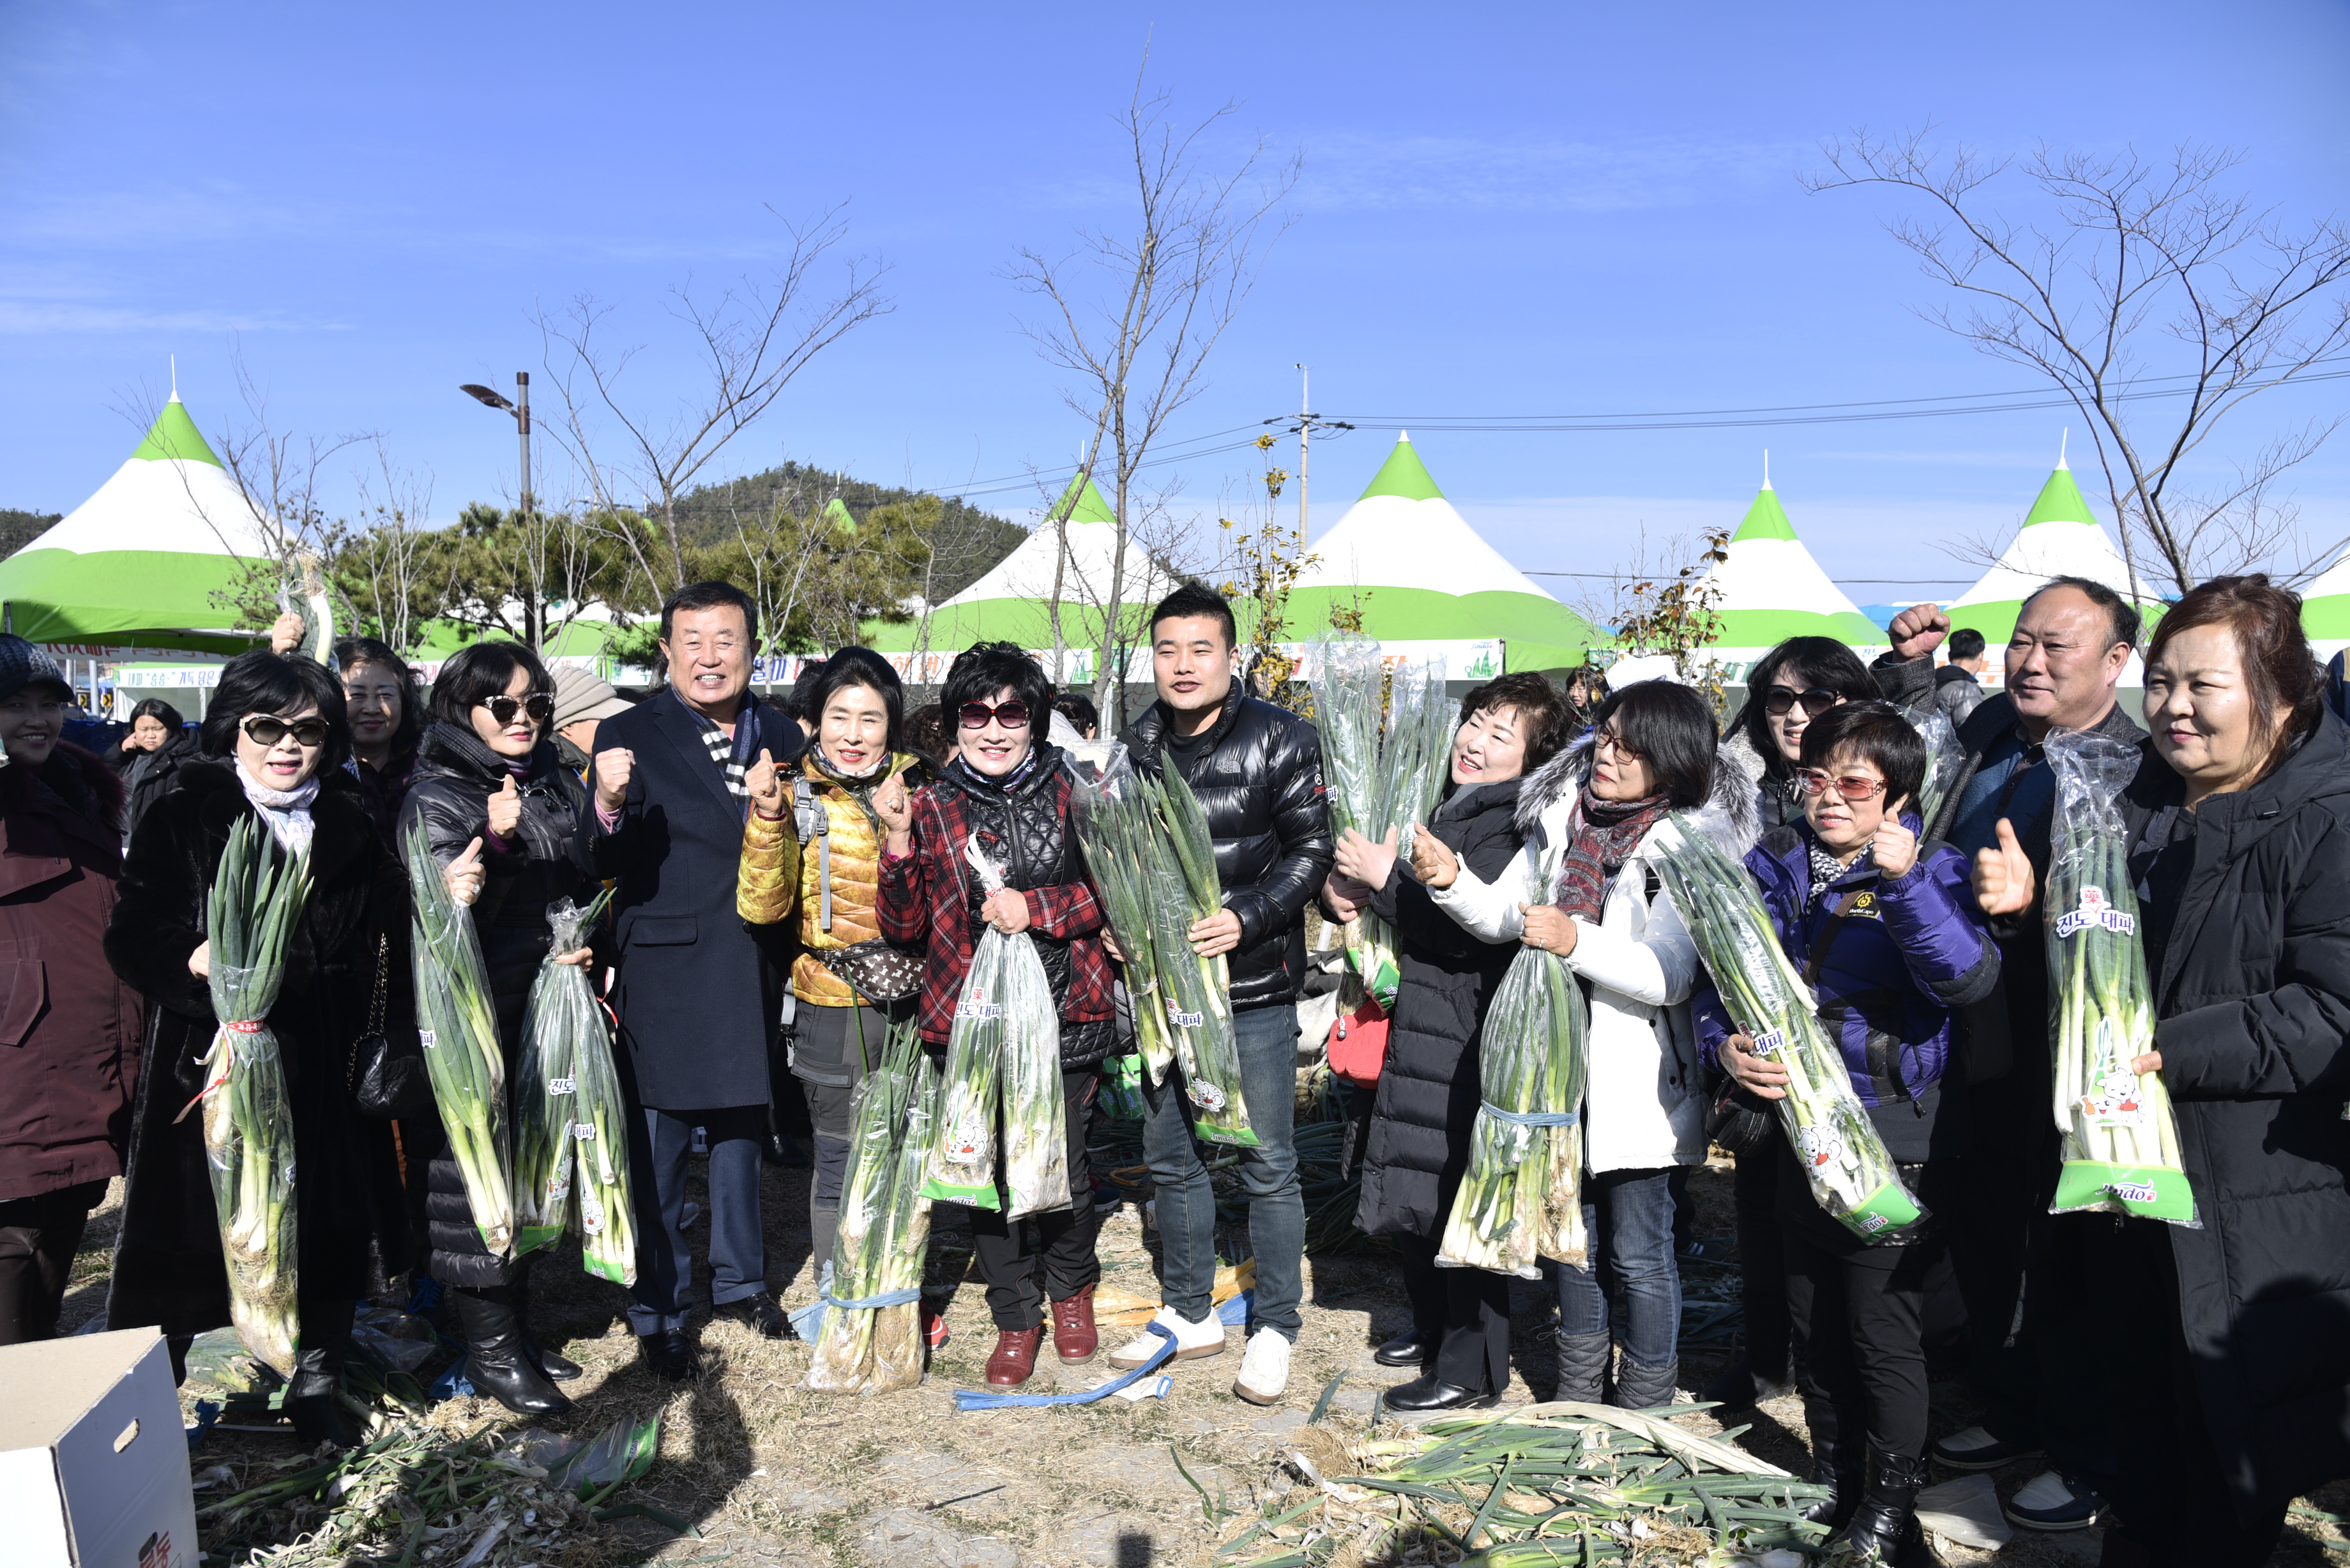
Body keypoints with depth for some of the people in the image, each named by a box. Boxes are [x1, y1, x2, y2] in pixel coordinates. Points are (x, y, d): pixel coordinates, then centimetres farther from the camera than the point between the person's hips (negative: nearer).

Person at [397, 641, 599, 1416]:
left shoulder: (557, 781, 10)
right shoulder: (436, 797, -8)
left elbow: (589, 886, 19)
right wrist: (496, 842, -28)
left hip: (551, 1009, 6)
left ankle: (517, 1325, 26)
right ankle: (489, 1348, 12)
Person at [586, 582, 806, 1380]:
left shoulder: (781, 736, 5)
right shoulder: (628, 736, -6)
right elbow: (603, 868, -15)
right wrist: (609, 805, -32)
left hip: (754, 974, 4)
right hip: (667, 974, -4)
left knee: (743, 1126, 18)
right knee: (659, 1143, 3)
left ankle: (740, 1278, 36)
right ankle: (657, 1313, 18)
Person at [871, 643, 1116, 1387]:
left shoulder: (1073, 791, 3)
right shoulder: (932, 808, 3)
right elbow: (906, 925, 1)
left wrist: (1034, 907, -12)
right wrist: (898, 845, -14)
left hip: (1065, 1015, 0)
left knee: (1066, 1168, 8)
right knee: (988, 1175, 7)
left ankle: (1072, 1292, 37)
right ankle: (1015, 1319, 27)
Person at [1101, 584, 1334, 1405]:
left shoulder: (1281, 739, -7)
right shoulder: (1136, 745, 7)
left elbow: (1311, 851, -7)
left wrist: (1246, 918, -19)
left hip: (1253, 986, -5)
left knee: (1266, 1164, 3)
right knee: (1170, 1154, 14)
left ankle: (1276, 1328, 19)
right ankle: (1190, 1312, 31)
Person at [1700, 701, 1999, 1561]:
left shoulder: (1932, 871, -8)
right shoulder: (1774, 864, 3)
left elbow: (1971, 979, -24)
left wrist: (1905, 878, -34)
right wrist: (1726, 1045, -17)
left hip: (1894, 1135, -4)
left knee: (1885, 1330, 4)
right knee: (1815, 1320, 18)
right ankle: (1835, 1476, 38)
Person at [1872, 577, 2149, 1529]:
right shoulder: (1988, 731, 4)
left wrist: (2033, 899, -37)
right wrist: (1909, 665, 9)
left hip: (2063, 1056, -7)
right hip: (1973, 1042, 7)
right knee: (1983, 1235, 19)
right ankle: (2009, 1412, 40)